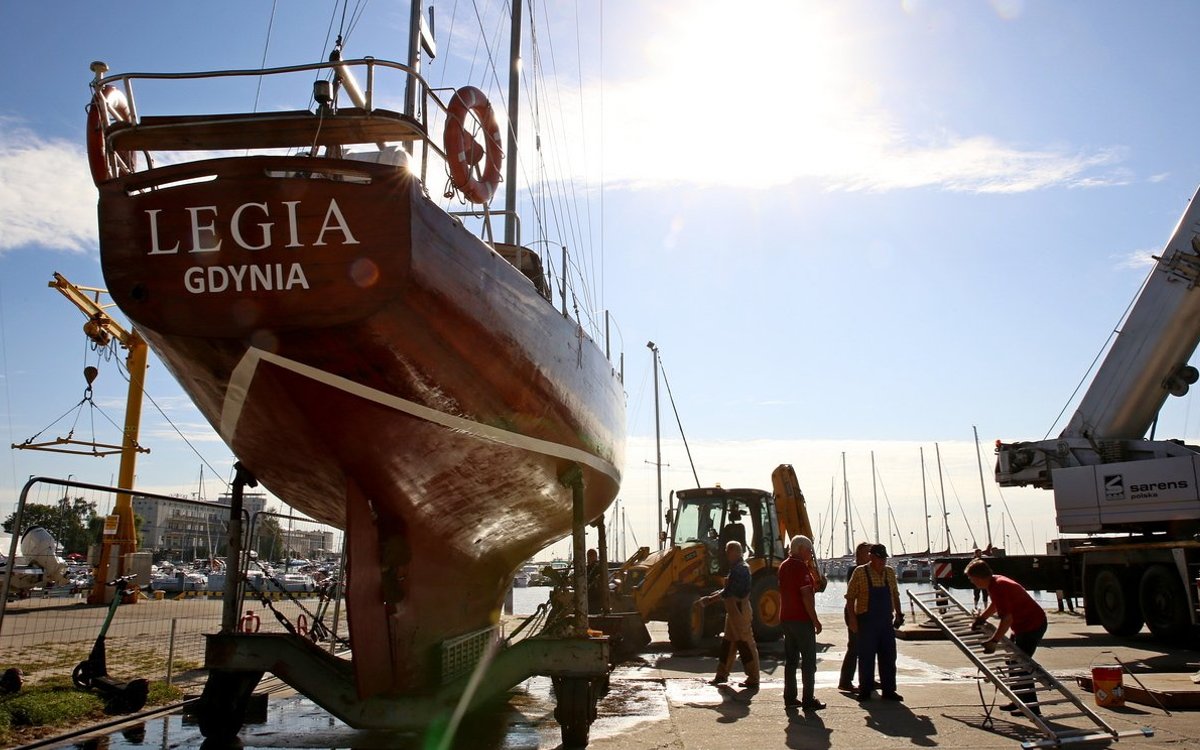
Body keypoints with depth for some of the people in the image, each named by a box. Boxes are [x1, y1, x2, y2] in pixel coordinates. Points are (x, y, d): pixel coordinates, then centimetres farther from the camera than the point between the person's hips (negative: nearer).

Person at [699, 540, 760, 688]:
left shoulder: (741, 569, -18)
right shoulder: (736, 568, 15)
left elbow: (728, 592, -22)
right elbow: (728, 590, 18)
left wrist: (709, 600, -15)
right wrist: (709, 597, 9)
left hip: (740, 610, -11)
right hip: (733, 610, 11)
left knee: (746, 644, -4)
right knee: (728, 643, 16)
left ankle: (753, 679, 2)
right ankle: (722, 675, 25)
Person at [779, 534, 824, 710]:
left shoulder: (783, 566, 13)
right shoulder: (801, 566, -14)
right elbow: (806, 595, -19)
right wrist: (815, 620, -15)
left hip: (786, 618, 8)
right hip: (802, 619, -8)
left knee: (791, 659, 11)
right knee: (808, 660, -1)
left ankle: (789, 698, 12)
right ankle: (808, 700, 0)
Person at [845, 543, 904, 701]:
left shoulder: (890, 572, 8)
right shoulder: (860, 572, -6)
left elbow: (895, 595, 18)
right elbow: (850, 597, -5)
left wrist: (898, 614, 10)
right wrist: (852, 618, -10)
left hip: (886, 621, 5)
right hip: (867, 622, -4)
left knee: (888, 656, 8)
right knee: (866, 657, 2)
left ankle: (888, 690, 18)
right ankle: (865, 690, 14)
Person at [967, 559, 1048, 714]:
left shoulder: (998, 587, -27)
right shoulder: (996, 582, 5)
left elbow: (1007, 618, -29)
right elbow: (995, 605, 24)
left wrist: (994, 640, -26)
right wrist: (981, 618, 17)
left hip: (1033, 625, -11)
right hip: (1023, 624, 11)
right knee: (1013, 661, 15)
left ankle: (1031, 706, -3)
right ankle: (1018, 701, 23)